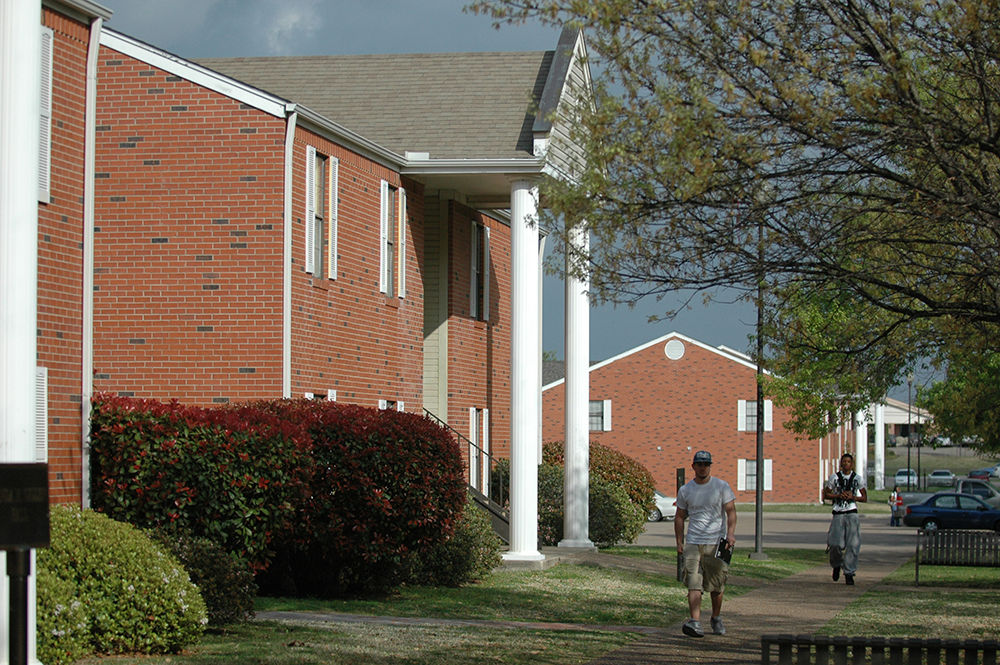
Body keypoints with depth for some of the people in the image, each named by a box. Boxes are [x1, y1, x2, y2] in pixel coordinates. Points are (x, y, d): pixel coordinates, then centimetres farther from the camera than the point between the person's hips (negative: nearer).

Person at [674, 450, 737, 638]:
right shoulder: (685, 491, 9)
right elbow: (680, 517, 16)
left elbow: (730, 511, -1)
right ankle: (695, 622, -21)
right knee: (693, 583, -13)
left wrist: (730, 533, -17)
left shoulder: (722, 487, 3)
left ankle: (716, 619, 26)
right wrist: (679, 542, 8)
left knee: (716, 586, 6)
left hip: (716, 543, -1)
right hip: (693, 543, 1)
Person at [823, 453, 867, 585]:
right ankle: (836, 565, 24)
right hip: (838, 513, -1)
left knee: (853, 544, -8)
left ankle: (849, 573, -1)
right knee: (837, 544, -7)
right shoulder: (834, 477, 5)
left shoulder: (857, 478, 7)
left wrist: (852, 497, -8)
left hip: (852, 513, 1)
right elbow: (826, 494, 8)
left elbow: (864, 498, 11)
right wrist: (839, 495, -8)